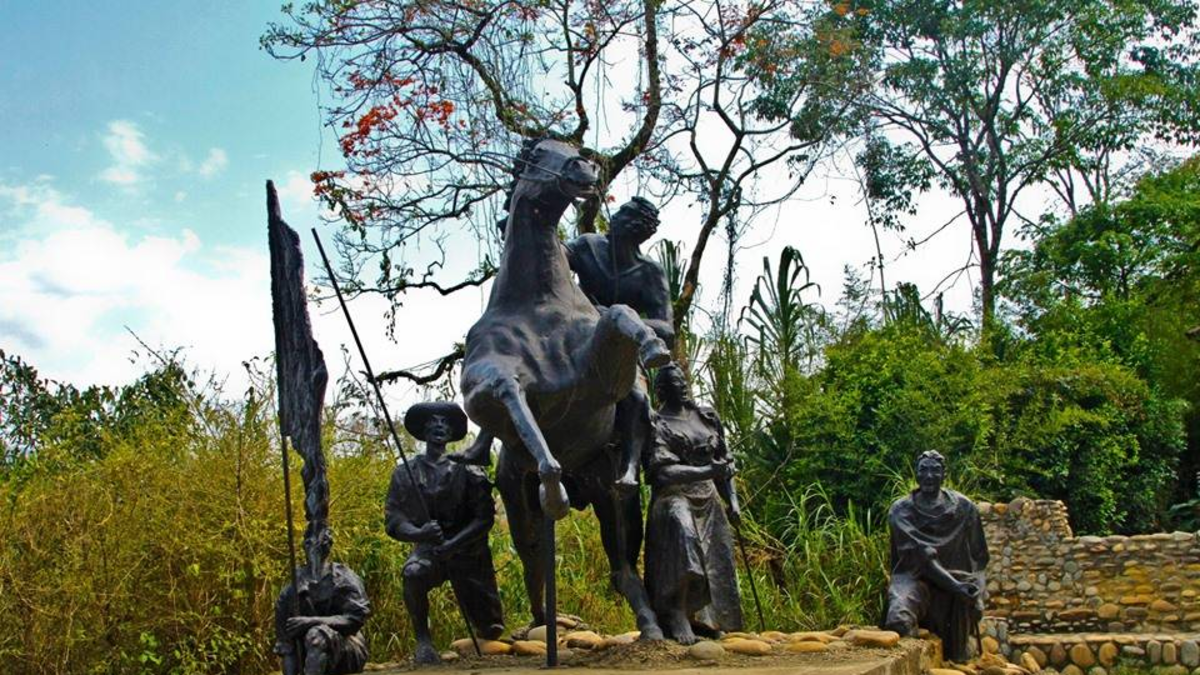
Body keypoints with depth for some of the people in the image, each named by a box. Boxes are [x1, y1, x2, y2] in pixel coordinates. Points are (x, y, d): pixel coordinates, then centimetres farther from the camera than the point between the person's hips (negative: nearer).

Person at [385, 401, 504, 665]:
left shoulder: (466, 469, -1)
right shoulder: (405, 473, 3)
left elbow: (485, 517, -7)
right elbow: (393, 520, -4)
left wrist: (454, 543, -23)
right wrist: (419, 534, -26)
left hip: (468, 551, 0)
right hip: (428, 549, 0)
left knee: (490, 630, 2)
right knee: (413, 573, -37)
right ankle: (423, 641, -18)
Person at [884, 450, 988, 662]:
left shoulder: (964, 508, 3)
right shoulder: (901, 511, -3)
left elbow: (978, 558, 8)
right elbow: (922, 557, -13)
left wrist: (976, 596, -8)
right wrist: (955, 585, -26)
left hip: (957, 582, 3)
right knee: (898, 621, -34)